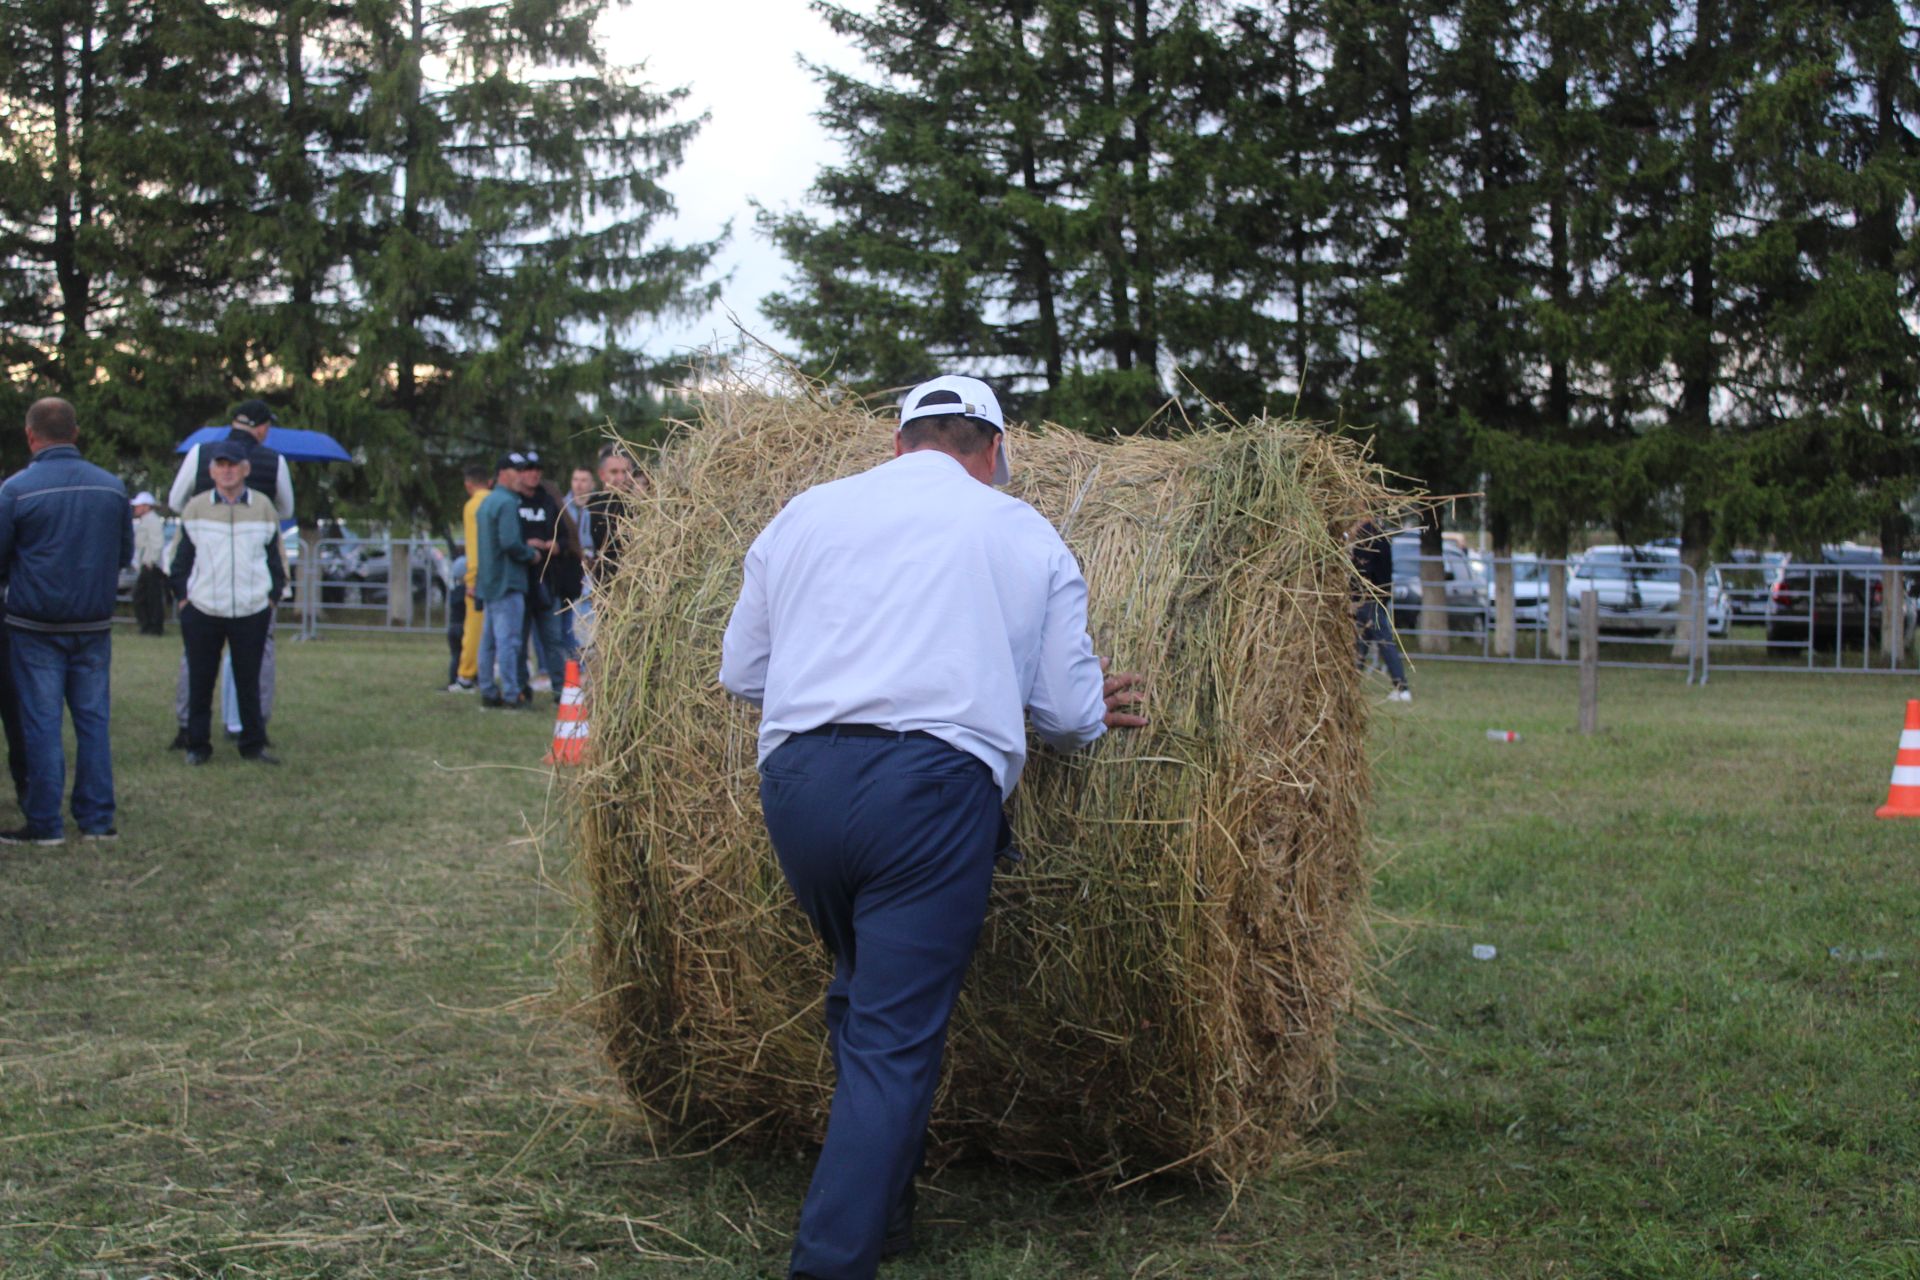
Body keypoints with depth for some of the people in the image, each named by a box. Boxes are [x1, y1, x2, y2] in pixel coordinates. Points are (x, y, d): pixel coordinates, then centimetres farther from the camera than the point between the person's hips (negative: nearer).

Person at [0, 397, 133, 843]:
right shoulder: (112, 487, 1)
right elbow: (125, 554, 10)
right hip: (95, 623, 3)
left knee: (41, 722, 2)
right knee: (94, 719, 9)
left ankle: (44, 823, 6)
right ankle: (97, 818, 11)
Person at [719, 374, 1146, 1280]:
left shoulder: (804, 515, 18)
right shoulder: (1021, 533, 12)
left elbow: (740, 671, 22)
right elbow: (1068, 711, 11)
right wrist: (1096, 710, 33)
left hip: (796, 775, 4)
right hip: (931, 784, -4)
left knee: (862, 993, 24)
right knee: (896, 1038, -1)